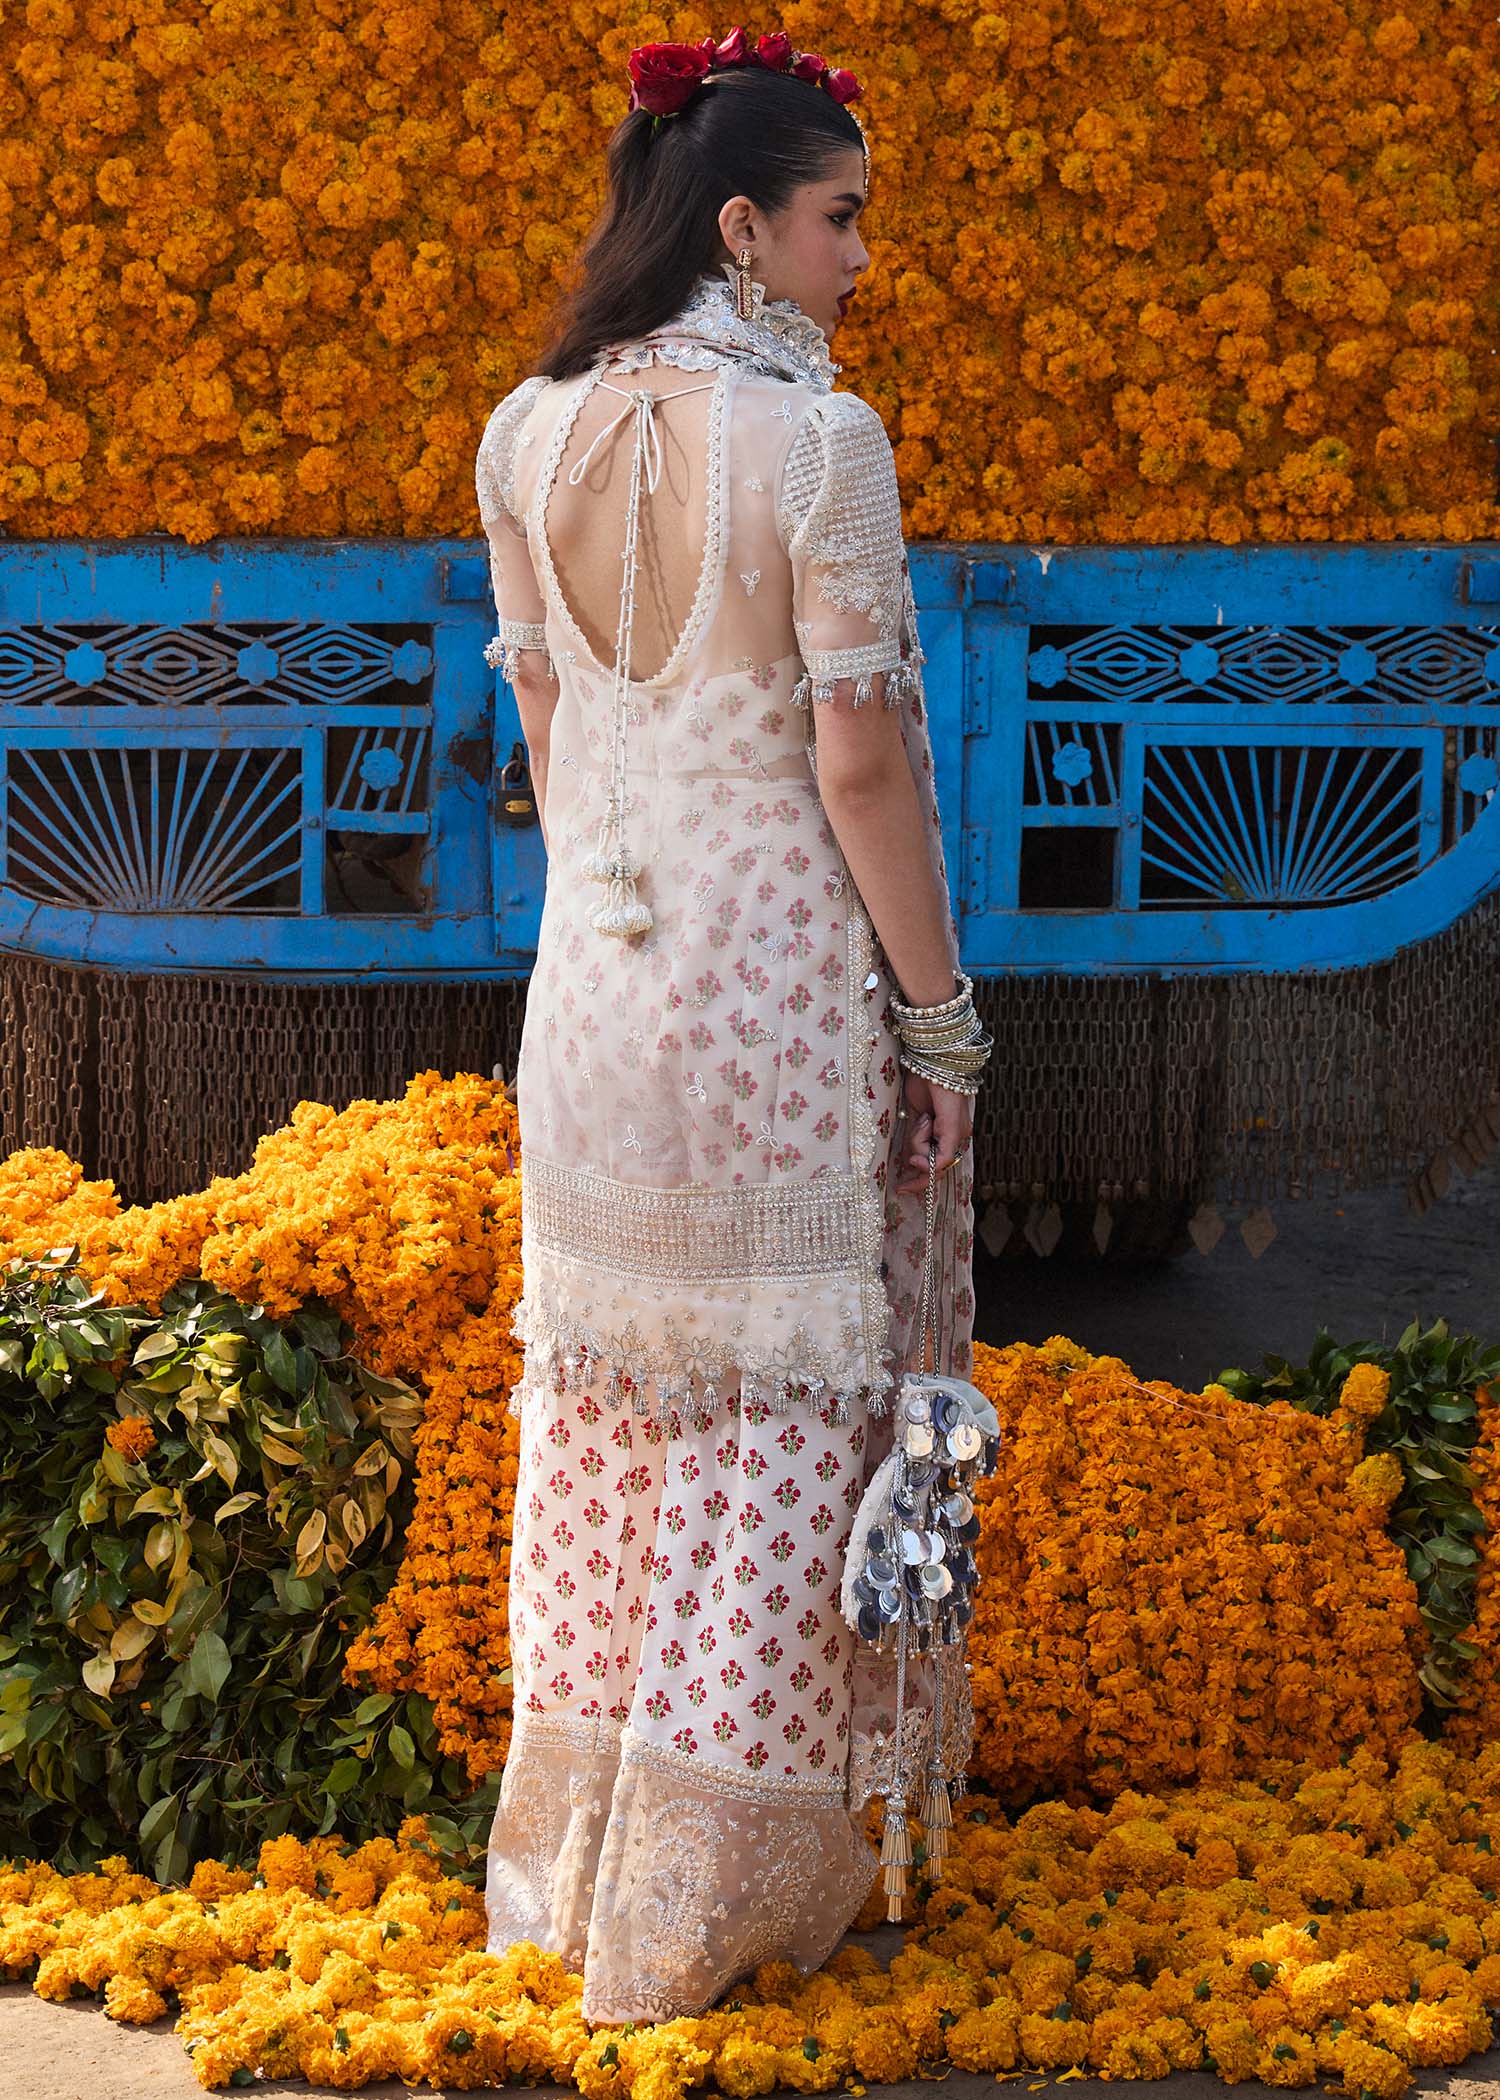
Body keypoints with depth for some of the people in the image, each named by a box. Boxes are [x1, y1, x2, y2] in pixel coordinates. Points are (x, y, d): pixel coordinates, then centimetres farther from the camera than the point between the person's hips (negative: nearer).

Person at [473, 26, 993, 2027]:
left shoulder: (529, 436, 3)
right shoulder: (815, 440, -17)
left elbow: (543, 719, 10)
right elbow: (859, 756, -16)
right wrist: (941, 1012, -8)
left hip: (598, 967, 6)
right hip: (785, 968, -6)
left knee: (609, 1392, 16)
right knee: (779, 1410, 4)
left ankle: (575, 1860, 25)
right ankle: (711, 1891, 10)